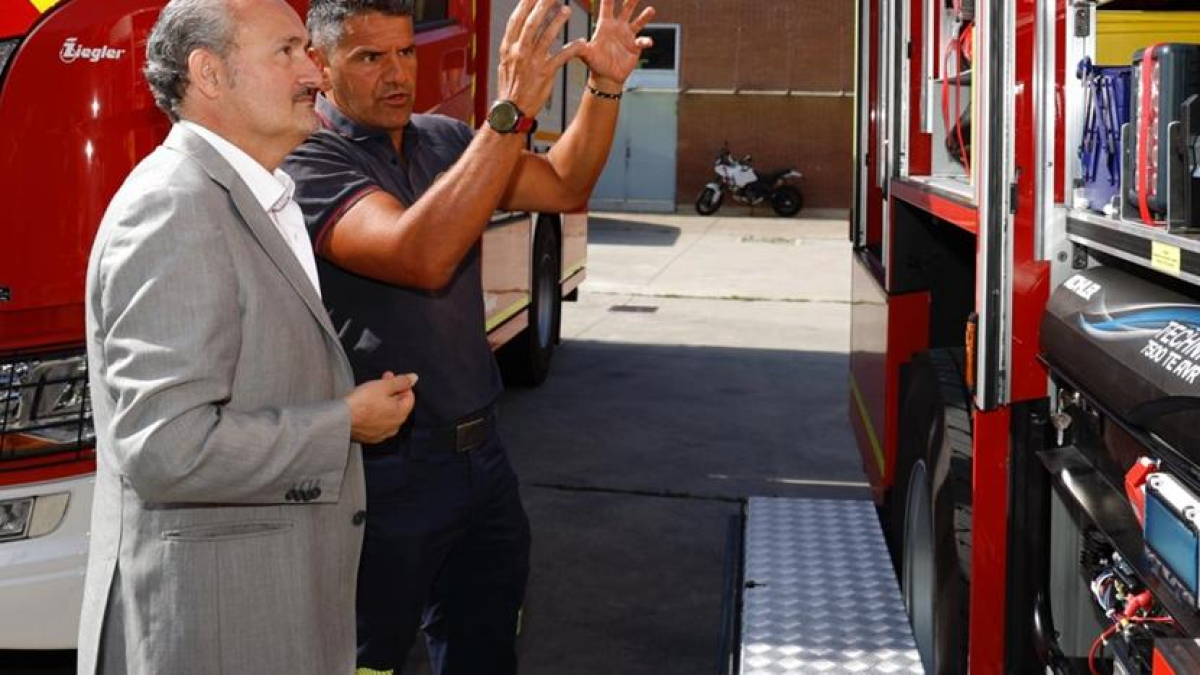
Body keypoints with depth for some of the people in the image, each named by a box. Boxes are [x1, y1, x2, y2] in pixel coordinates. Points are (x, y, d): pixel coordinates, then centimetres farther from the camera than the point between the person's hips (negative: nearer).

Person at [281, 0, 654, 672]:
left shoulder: (443, 139, 6)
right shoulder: (307, 163, -17)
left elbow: (565, 187, 9)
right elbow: (420, 258, -32)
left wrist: (606, 85, -7)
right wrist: (512, 110, -37)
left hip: (481, 451, 7)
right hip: (385, 470, -7)